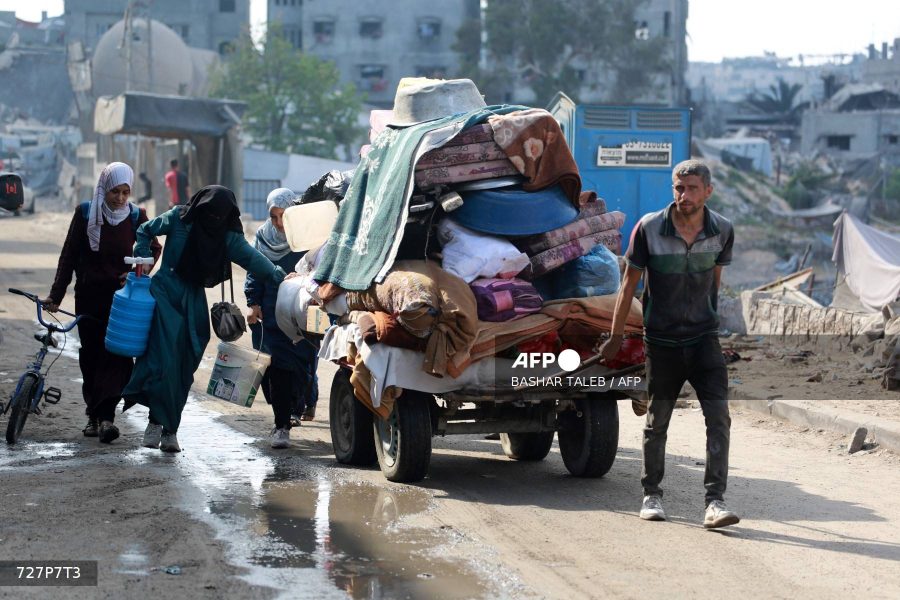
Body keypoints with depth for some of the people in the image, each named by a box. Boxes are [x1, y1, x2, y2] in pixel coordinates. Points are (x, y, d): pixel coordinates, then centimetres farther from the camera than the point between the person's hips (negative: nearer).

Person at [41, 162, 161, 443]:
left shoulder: (136, 216, 0)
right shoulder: (86, 213, -1)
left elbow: (153, 248, 12)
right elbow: (69, 255, 4)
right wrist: (56, 294, 1)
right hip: (89, 296, 1)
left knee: (117, 354, -14)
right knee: (91, 355, 5)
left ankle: (105, 415, -19)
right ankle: (94, 415, 16)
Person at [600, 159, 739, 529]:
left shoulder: (722, 230, -6)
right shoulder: (649, 229, -12)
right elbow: (630, 283, -2)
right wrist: (616, 336, 3)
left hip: (704, 337, 1)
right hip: (661, 340, -1)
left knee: (718, 416, -12)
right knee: (657, 422, 10)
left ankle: (715, 501, -12)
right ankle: (652, 494, 27)